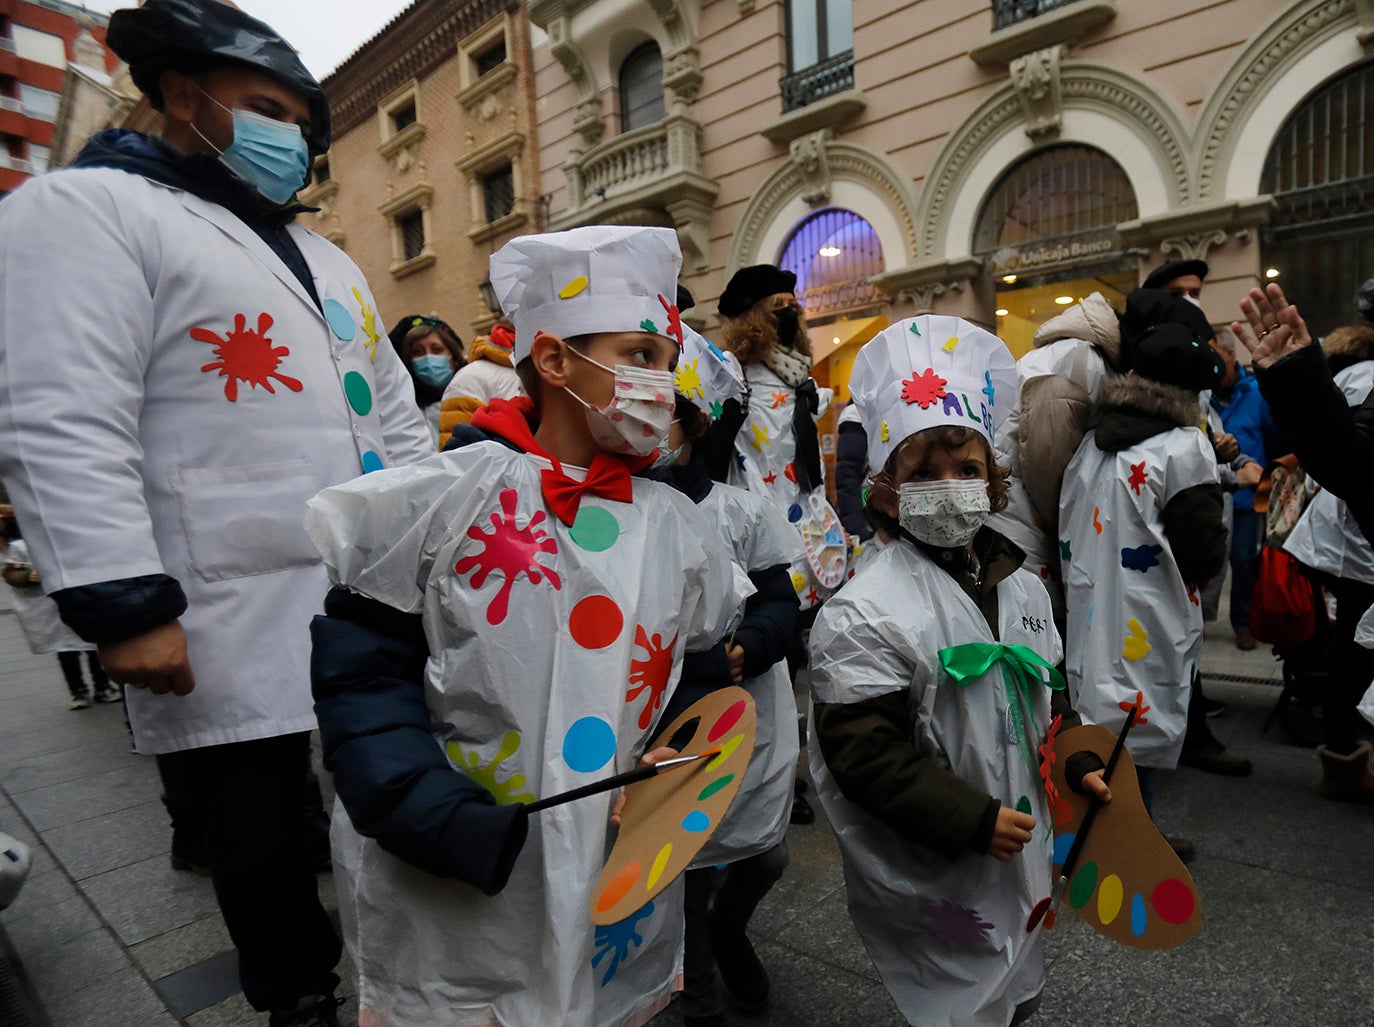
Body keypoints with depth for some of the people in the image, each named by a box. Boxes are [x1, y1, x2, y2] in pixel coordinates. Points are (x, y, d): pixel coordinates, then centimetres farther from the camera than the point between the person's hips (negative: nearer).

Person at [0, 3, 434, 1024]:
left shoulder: (327, 258, 20)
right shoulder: (86, 208, -3)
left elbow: (395, 407, 21)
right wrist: (126, 606, -20)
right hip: (239, 638, -7)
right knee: (266, 836, 11)